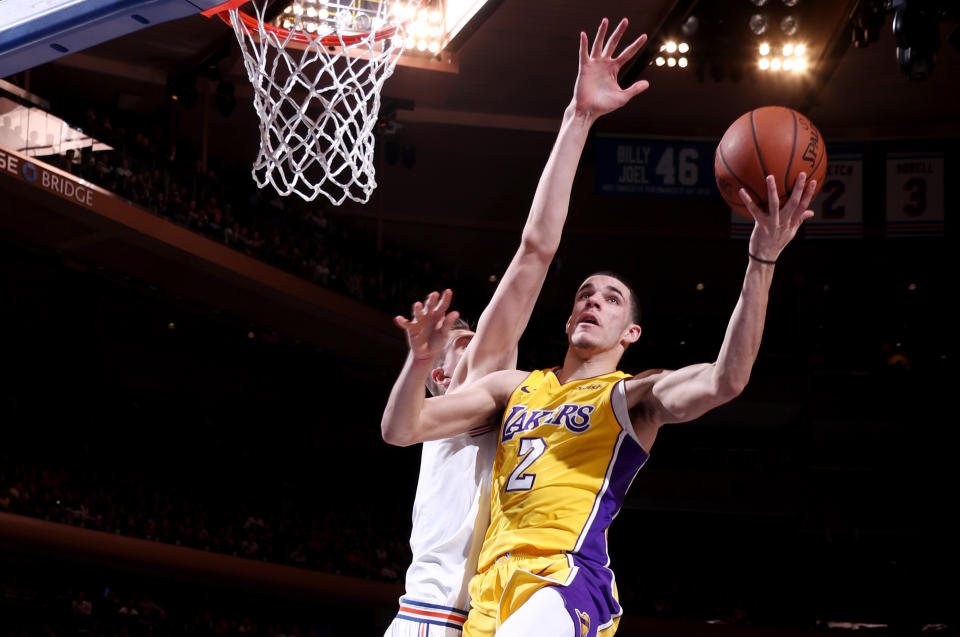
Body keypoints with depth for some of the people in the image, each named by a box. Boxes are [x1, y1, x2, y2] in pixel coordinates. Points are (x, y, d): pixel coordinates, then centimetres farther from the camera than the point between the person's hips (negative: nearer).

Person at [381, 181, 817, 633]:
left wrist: (761, 261, -20)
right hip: (491, 590, 6)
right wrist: (420, 358, 0)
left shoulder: (633, 395, 8)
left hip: (566, 584, -6)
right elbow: (400, 430, 20)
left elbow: (724, 381, -12)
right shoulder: (513, 387, 23)